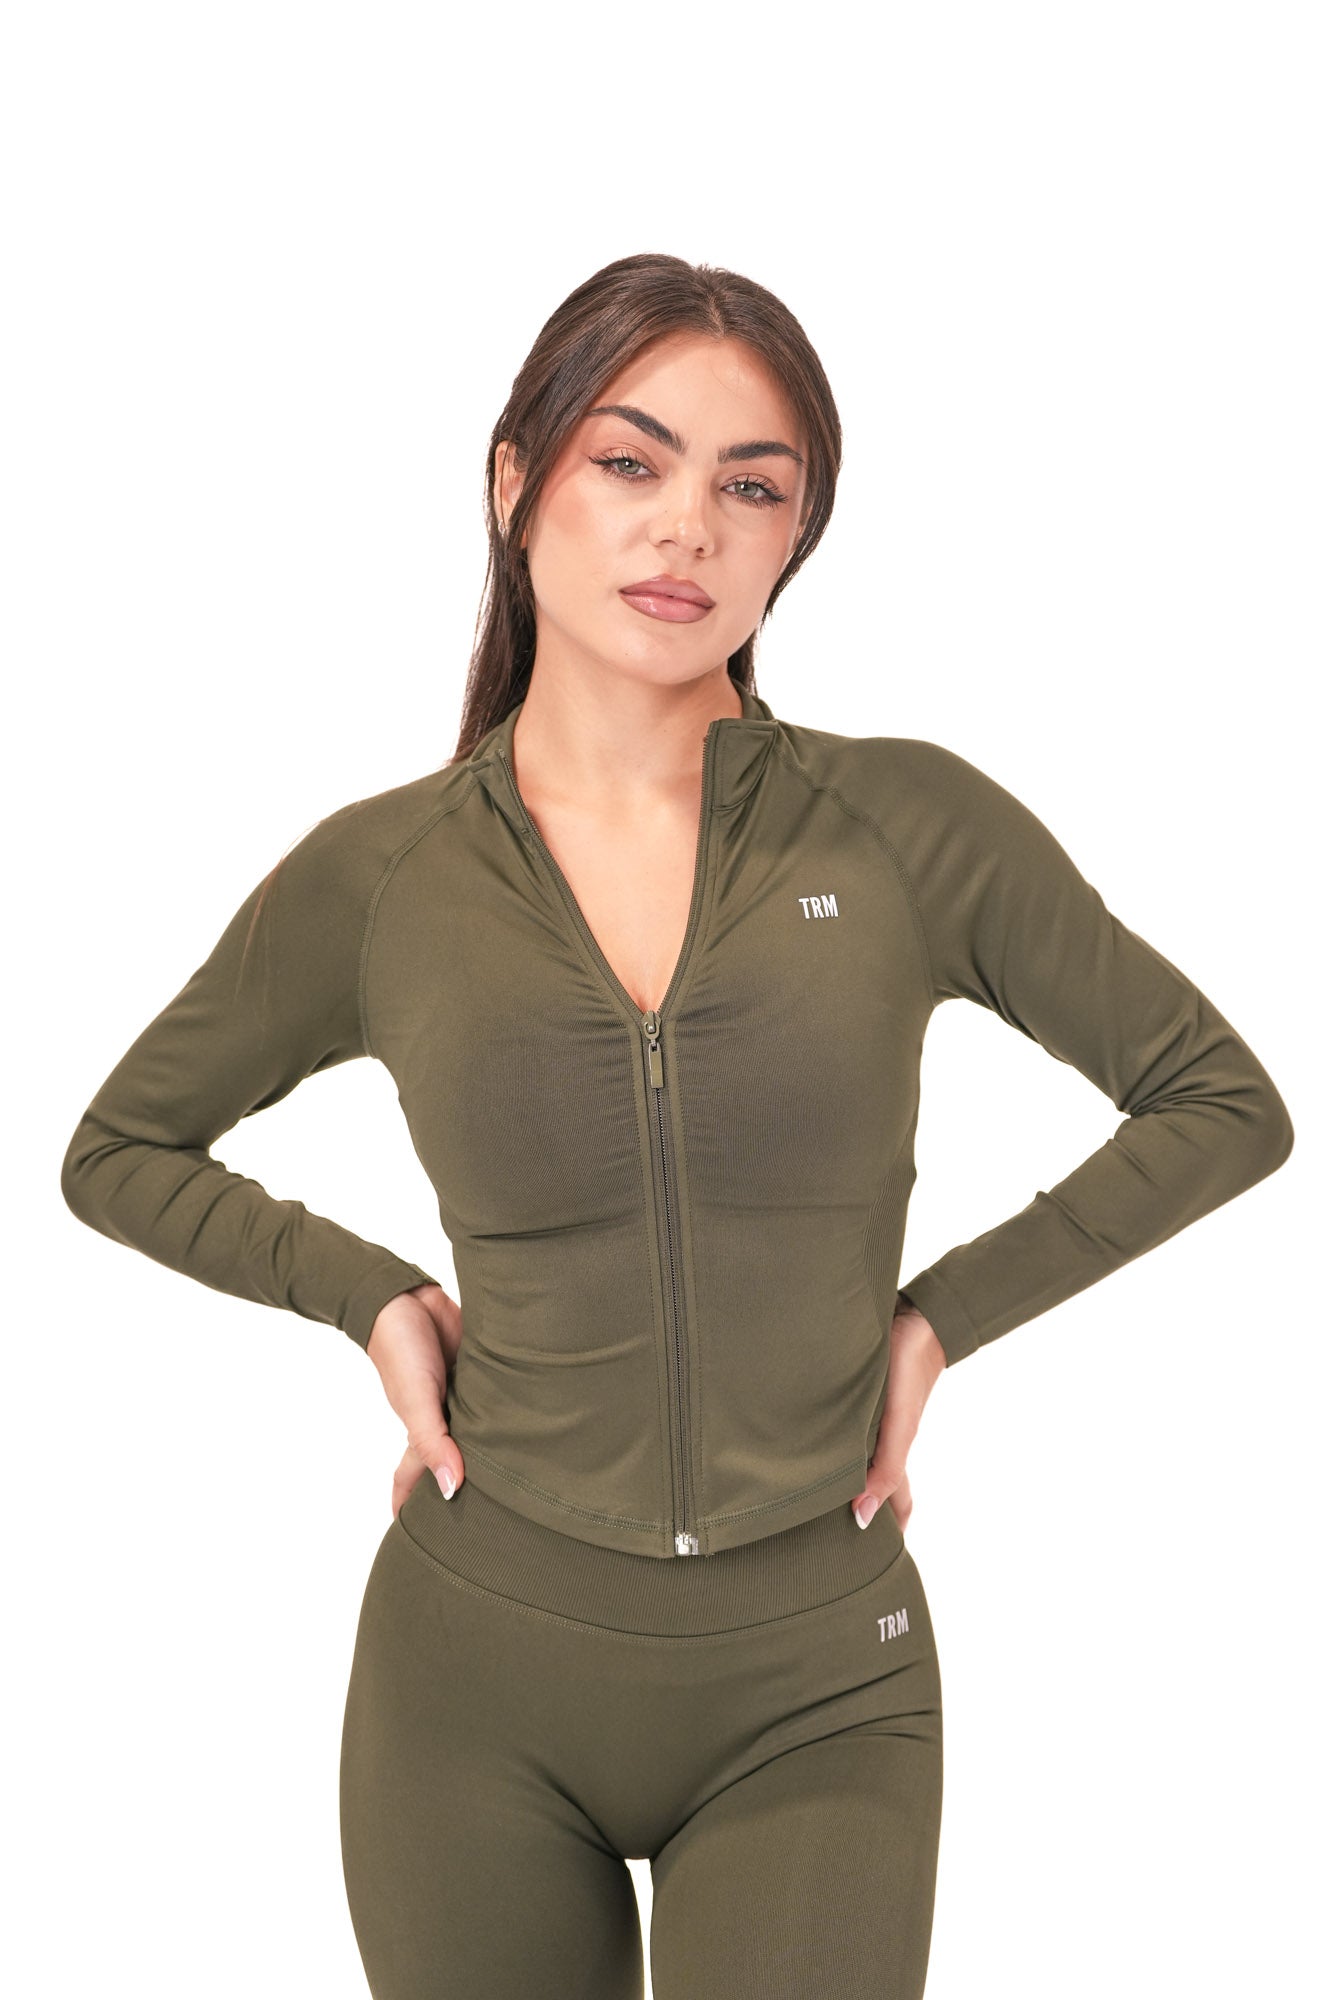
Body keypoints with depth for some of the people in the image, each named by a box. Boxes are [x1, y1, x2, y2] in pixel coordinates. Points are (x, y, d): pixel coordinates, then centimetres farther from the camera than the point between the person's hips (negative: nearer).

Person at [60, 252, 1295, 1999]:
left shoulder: (912, 827, -6)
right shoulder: (375, 876, -2)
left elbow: (1225, 1103, 5)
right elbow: (121, 1151, 13)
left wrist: (943, 1314, -1)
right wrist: (370, 1296, 0)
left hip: (818, 1695, -1)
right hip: (475, 1674, 1)